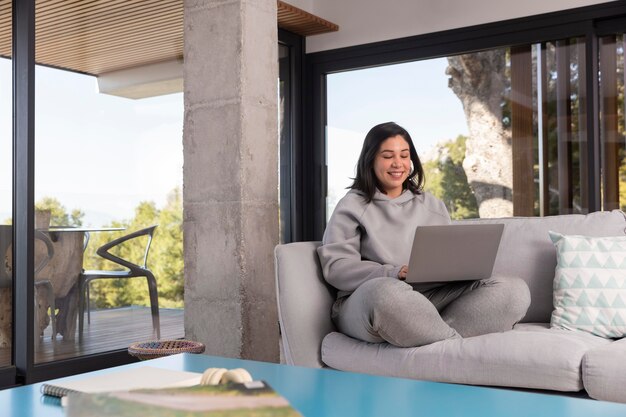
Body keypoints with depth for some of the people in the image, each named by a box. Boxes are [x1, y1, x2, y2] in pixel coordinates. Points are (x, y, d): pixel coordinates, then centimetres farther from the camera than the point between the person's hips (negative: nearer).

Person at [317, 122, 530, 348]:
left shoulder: (432, 205, 24)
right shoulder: (352, 206, 9)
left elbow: (449, 258, 21)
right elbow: (335, 266, -4)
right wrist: (395, 273, -18)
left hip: (433, 295, 5)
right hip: (365, 301, -4)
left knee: (515, 289, -16)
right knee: (385, 293, -42)